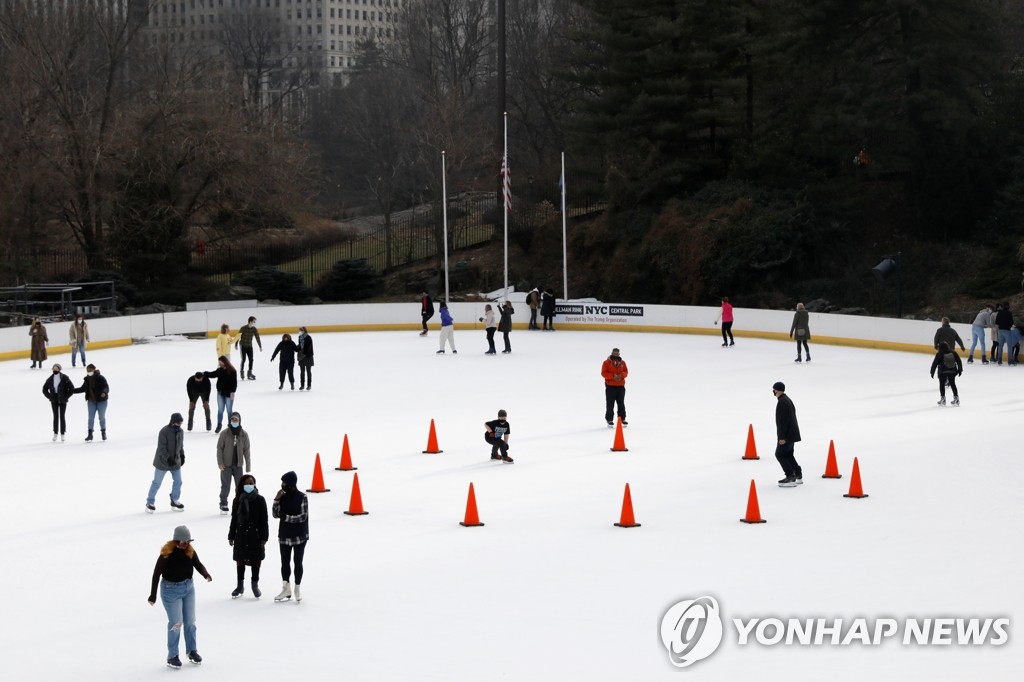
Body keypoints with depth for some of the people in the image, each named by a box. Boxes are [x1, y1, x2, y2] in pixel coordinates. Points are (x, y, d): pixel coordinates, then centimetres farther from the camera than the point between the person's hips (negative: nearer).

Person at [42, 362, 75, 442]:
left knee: (62, 417, 0)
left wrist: (66, 397, -8)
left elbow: (71, 389, -6)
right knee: (55, 417, 7)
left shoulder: (64, 378, -9)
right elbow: (44, 389, 13)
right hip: (54, 401, 3)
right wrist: (49, 396, 3)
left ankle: (62, 434, 6)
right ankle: (55, 434, 13)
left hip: (62, 401, -3)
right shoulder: (50, 379, 1)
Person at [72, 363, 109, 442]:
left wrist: (104, 392, -42)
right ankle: (90, 434, 3)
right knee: (91, 417, 1)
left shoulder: (100, 378, -15)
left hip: (101, 400, -4)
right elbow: (83, 389, 14)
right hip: (91, 401, 4)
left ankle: (103, 433, 23)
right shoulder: (87, 379, 2)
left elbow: (106, 387, -20)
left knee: (102, 417, 6)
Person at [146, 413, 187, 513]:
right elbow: (161, 448, -22)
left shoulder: (180, 431, 2)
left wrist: (182, 456, 9)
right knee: (156, 483, 2)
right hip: (163, 462, -6)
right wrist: (168, 458, -28)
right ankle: (150, 503, 14)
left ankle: (175, 501, 26)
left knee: (178, 481, 9)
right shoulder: (164, 432, -21)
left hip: (176, 461, 6)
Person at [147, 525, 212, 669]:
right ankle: (172, 656, 10)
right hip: (171, 590, -5)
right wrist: (153, 595, -17)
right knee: (176, 623, -3)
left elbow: (198, 564, -7)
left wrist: (206, 574, -31)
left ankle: (191, 650, 29)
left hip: (188, 587, 6)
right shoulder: (167, 553, -22)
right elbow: (157, 573, -17)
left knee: (190, 621, 13)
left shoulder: (190, 551, -6)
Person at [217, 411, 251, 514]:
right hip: (226, 465, -2)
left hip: (238, 465, 2)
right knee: (225, 486, 0)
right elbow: (219, 448, -1)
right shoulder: (224, 433, -4)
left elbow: (246, 450, 5)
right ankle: (223, 505, 12)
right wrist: (220, 463, -8)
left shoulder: (244, 434, 1)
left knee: (240, 486, 3)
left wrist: (248, 465, 3)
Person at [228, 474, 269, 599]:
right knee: (240, 560, 8)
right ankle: (240, 586, 19)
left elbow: (264, 520, -4)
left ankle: (255, 585, 19)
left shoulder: (259, 500, -5)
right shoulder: (238, 500, 1)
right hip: (241, 535, 2)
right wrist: (231, 536, 5)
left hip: (255, 534, -2)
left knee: (256, 560, 5)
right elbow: (234, 519, 6)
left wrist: (264, 537, -7)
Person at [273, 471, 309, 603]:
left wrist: (287, 517, -15)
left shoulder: (301, 497, -11)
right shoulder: (283, 497, 2)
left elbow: (303, 517, -14)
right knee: (285, 562, 8)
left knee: (298, 562, 5)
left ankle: (297, 588, 15)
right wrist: (276, 500, -10)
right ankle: (286, 588, 16)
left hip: (299, 536, -4)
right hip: (284, 535, 4)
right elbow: (276, 515, 1)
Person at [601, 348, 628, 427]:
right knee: (610, 404, -2)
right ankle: (609, 419, 4)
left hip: (620, 386, 3)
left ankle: (622, 419, 13)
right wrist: (613, 376, -19)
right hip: (610, 386, -3)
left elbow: (626, 372, 9)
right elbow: (603, 373, -8)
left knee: (621, 403, 7)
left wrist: (621, 375, -13)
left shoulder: (622, 362, 10)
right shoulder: (607, 362, -2)